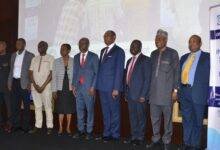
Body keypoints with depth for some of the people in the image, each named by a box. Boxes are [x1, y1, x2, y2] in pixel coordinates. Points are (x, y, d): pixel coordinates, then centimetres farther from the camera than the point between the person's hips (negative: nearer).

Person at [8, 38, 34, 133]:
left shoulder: (30, 56, -3)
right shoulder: (13, 55, 14)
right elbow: (11, 70, 16)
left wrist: (30, 83, -14)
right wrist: (9, 82, 9)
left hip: (24, 83, -5)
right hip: (14, 82, 5)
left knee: (26, 105, 3)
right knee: (14, 105, 8)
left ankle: (26, 126, 12)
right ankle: (15, 125, 18)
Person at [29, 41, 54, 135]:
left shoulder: (50, 58, 0)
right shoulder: (34, 59, 15)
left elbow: (51, 74, -6)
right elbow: (31, 73, 9)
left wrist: (43, 86, -11)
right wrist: (35, 85, -5)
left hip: (46, 87, -4)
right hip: (35, 87, 4)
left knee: (48, 106, -3)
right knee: (37, 106, 7)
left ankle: (49, 126, 4)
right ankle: (38, 126, 13)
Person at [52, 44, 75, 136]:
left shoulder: (73, 61, -1)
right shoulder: (56, 62, 3)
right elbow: (54, 77, 3)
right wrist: (54, 90, -2)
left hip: (70, 88, 0)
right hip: (60, 89, 1)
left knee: (69, 109, 7)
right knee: (61, 109, 4)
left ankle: (68, 127, 18)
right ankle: (60, 128, 15)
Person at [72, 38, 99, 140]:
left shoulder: (93, 57, -1)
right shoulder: (76, 57, 14)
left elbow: (97, 73, -4)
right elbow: (75, 72, 17)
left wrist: (93, 87, -11)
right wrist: (74, 85, 8)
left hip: (89, 87, -4)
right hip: (78, 87, 4)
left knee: (90, 109, 1)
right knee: (79, 109, 7)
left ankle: (89, 131, 10)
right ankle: (81, 130, 18)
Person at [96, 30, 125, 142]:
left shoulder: (119, 51, -5)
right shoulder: (103, 51, 17)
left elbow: (119, 70, -10)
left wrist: (116, 88, -16)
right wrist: (97, 85, 9)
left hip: (112, 87, -7)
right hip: (102, 86, 7)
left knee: (114, 111, 3)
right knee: (105, 111, 13)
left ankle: (115, 134, 14)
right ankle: (107, 133, 23)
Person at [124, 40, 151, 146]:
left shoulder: (145, 60, -6)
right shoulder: (129, 61, 16)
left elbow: (147, 79, -11)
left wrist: (143, 95, -16)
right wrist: (126, 93, 13)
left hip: (140, 95, -6)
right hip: (130, 94, 6)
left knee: (141, 117, 4)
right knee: (132, 117, 12)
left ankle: (140, 137, 17)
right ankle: (134, 136, 23)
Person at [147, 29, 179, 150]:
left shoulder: (172, 53, -1)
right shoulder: (153, 54, 14)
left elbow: (176, 72, -2)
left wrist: (175, 90, -7)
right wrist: (149, 88, 11)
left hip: (167, 91, -4)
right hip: (154, 91, 5)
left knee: (167, 117, 3)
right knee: (154, 117, 10)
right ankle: (156, 139, 23)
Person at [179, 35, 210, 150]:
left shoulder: (207, 57, -3)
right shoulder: (184, 57, 13)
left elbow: (209, 76, -7)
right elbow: (179, 74, 13)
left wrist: (208, 95, -13)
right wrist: (178, 90, 5)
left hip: (198, 93, -5)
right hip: (184, 92, 5)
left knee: (197, 121, 8)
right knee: (186, 120, 14)